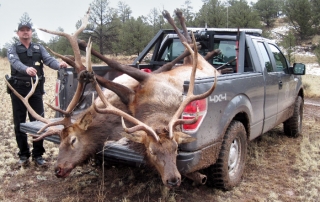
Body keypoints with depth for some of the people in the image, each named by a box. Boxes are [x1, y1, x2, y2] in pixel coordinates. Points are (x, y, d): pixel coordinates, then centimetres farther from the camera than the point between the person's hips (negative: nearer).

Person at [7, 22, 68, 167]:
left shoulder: (39, 48, 11)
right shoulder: (13, 49, 4)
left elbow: (48, 59, -6)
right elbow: (15, 62, -17)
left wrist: (59, 64, -29)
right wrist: (26, 69, -39)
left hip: (36, 89, 1)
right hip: (18, 89, -1)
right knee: (19, 124, 5)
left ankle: (38, 155, 12)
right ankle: (23, 155, 17)